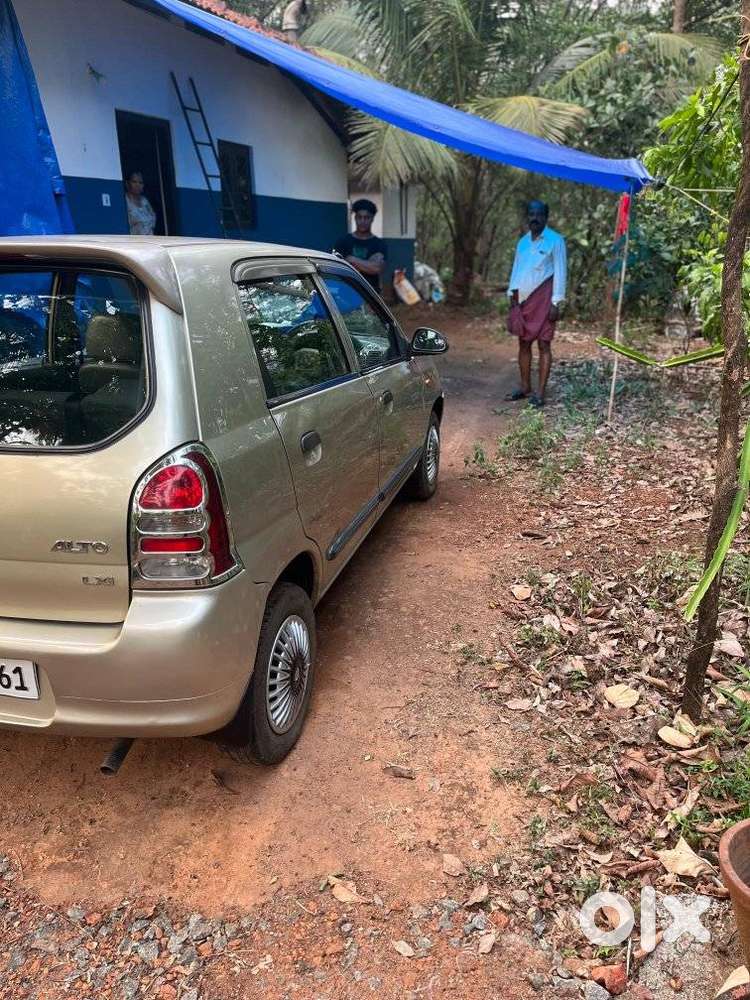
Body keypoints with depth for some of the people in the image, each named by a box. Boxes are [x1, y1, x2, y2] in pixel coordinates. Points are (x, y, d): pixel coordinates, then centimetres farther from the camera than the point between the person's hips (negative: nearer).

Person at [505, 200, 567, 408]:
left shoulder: (555, 240, -4)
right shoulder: (523, 241, 14)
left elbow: (560, 272, -7)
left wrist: (556, 302, -14)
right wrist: (512, 296, 10)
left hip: (542, 299, -6)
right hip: (522, 299, 6)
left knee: (544, 344, -4)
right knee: (524, 344, 10)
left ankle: (540, 392, -4)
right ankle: (525, 387, 19)